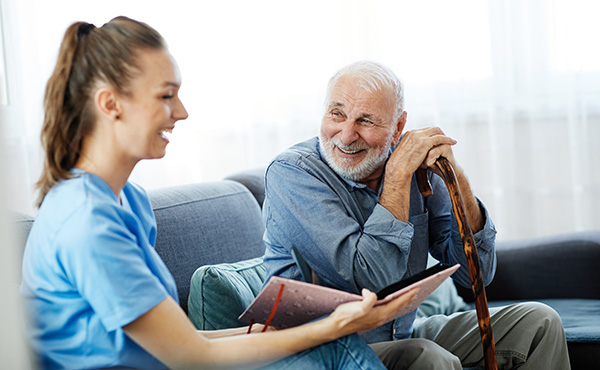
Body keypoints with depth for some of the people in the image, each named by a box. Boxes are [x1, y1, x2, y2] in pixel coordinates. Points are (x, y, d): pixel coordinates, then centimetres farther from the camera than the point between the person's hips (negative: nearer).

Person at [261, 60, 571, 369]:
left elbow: (477, 272, -3)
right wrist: (399, 173, -24)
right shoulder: (290, 173, -17)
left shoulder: (416, 166, 0)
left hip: (403, 337, 7)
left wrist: (454, 175, -15)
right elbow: (371, 280, -28)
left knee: (536, 322, -1)